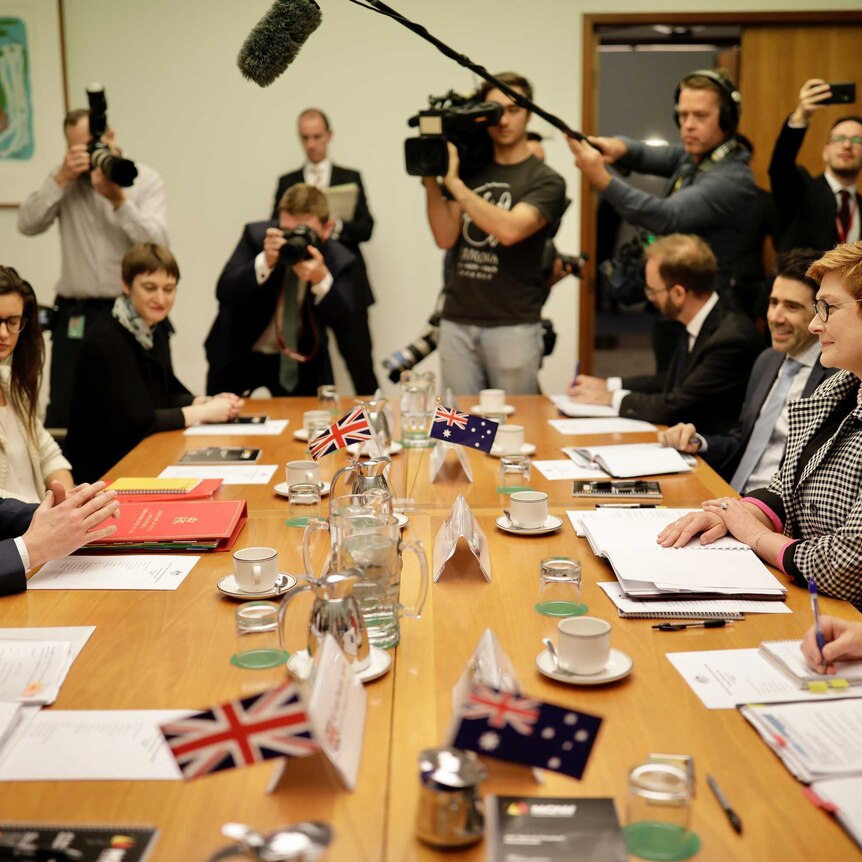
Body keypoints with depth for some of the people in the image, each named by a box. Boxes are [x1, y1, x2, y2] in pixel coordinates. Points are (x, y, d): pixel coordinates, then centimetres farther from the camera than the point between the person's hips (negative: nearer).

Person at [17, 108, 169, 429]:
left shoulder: (145, 179, 1)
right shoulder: (64, 178, 11)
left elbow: (157, 244, -13)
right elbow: (28, 224, -4)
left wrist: (119, 199, -21)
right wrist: (62, 178, -10)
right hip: (74, 315, 2)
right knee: (62, 413, 3)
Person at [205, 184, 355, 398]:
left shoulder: (340, 259, -16)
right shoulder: (257, 235, -16)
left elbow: (343, 322, -25)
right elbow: (224, 292, -23)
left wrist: (322, 279, -41)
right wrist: (265, 262, -37)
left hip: (300, 362, 0)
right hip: (239, 355, 0)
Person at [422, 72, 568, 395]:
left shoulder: (545, 181, -2)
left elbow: (509, 229, -20)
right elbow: (446, 237, 3)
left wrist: (453, 183, -18)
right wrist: (431, 180, -7)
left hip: (513, 327, -3)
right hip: (456, 323, 4)